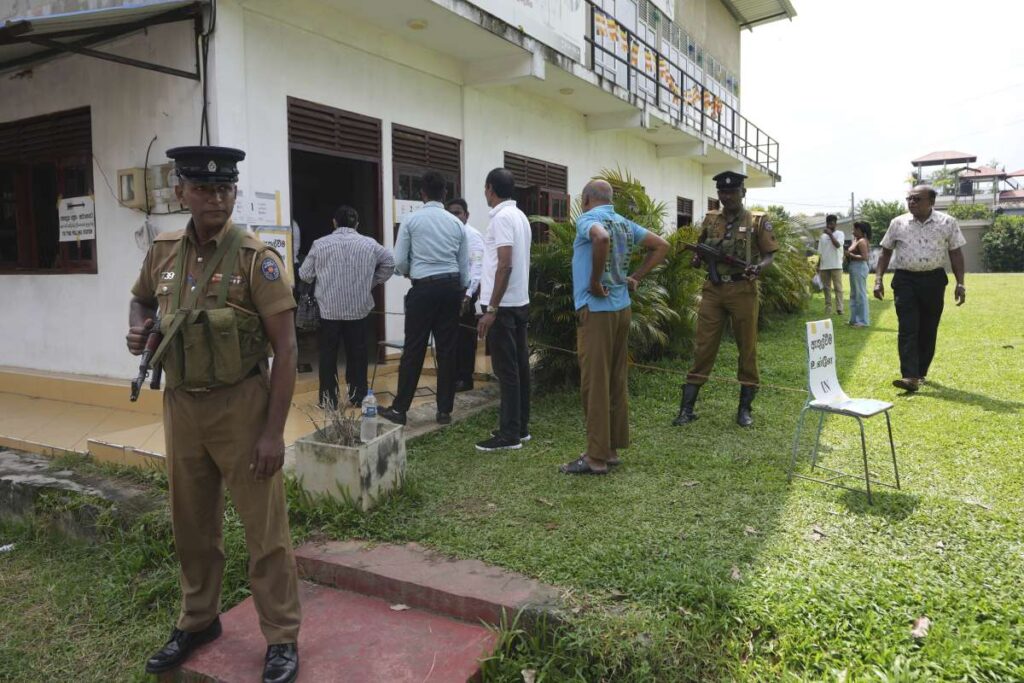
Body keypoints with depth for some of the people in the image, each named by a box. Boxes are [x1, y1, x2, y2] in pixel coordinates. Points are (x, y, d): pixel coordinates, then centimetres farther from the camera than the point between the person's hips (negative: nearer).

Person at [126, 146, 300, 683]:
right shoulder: (162, 253, 3)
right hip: (180, 405, 5)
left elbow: (285, 348, -14)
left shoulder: (255, 258, -13)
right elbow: (141, 299, 25)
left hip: (240, 406, -5)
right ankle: (198, 621, 40)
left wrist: (273, 431, -16)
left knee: (264, 528, 3)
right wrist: (136, 329, 0)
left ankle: (282, 638, 19)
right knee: (191, 525, 19)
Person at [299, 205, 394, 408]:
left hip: (329, 309, -1)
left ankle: (328, 398, 13)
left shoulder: (319, 244, -2)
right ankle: (358, 396, 16)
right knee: (357, 352, 11)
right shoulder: (369, 244, 2)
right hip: (359, 309, 1)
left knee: (328, 354, 9)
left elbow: (305, 275, 3)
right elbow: (390, 262, 10)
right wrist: (373, 282, 16)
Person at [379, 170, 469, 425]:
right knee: (447, 349, 7)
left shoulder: (411, 219, -2)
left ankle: (399, 409, 9)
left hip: (423, 288, -3)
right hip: (450, 286, 3)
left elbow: (399, 262, -2)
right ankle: (444, 410, 13)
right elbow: (464, 266, 10)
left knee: (414, 349, 2)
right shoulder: (456, 223, 8)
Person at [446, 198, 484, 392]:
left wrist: (468, 294, -24)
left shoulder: (473, 236, -9)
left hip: (465, 291, -7)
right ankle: (455, 376, 24)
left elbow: (477, 266, -17)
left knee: (465, 336, 2)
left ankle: (465, 378, 12)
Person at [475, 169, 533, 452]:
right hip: (520, 302, 9)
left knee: (506, 370, -4)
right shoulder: (520, 215, 13)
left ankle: (509, 434, 1)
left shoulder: (502, 217, -15)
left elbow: (505, 265, -22)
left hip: (504, 306, -9)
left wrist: (491, 309, -21)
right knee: (519, 366, 12)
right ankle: (520, 427, 20)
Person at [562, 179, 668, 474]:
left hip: (596, 309, -8)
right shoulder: (625, 223, 13)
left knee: (594, 384, -3)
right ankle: (612, 448, 21)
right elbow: (661, 245, 18)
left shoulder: (588, 219, -10)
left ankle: (596, 456, 3)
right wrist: (636, 277, 12)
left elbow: (601, 238, -33)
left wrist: (594, 282, -21)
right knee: (616, 382, 12)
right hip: (621, 307, 8)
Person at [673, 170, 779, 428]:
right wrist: (697, 259, -2)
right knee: (703, 348, 2)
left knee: (747, 349, 5)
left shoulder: (758, 221, 1)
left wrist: (758, 267, -21)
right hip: (713, 290, 2)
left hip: (743, 291, -2)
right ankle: (687, 408, 5)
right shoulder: (710, 220, 10)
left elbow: (770, 255, 0)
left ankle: (745, 408, 18)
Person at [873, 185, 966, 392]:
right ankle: (910, 377, -15)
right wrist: (878, 280, 0)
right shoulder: (898, 223, 3)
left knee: (928, 330, 8)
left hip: (933, 281, 1)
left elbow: (956, 254, 3)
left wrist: (960, 284, -3)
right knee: (908, 329, -9)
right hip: (905, 280, 0)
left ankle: (921, 373, 21)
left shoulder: (948, 223, 1)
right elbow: (885, 252, 9)